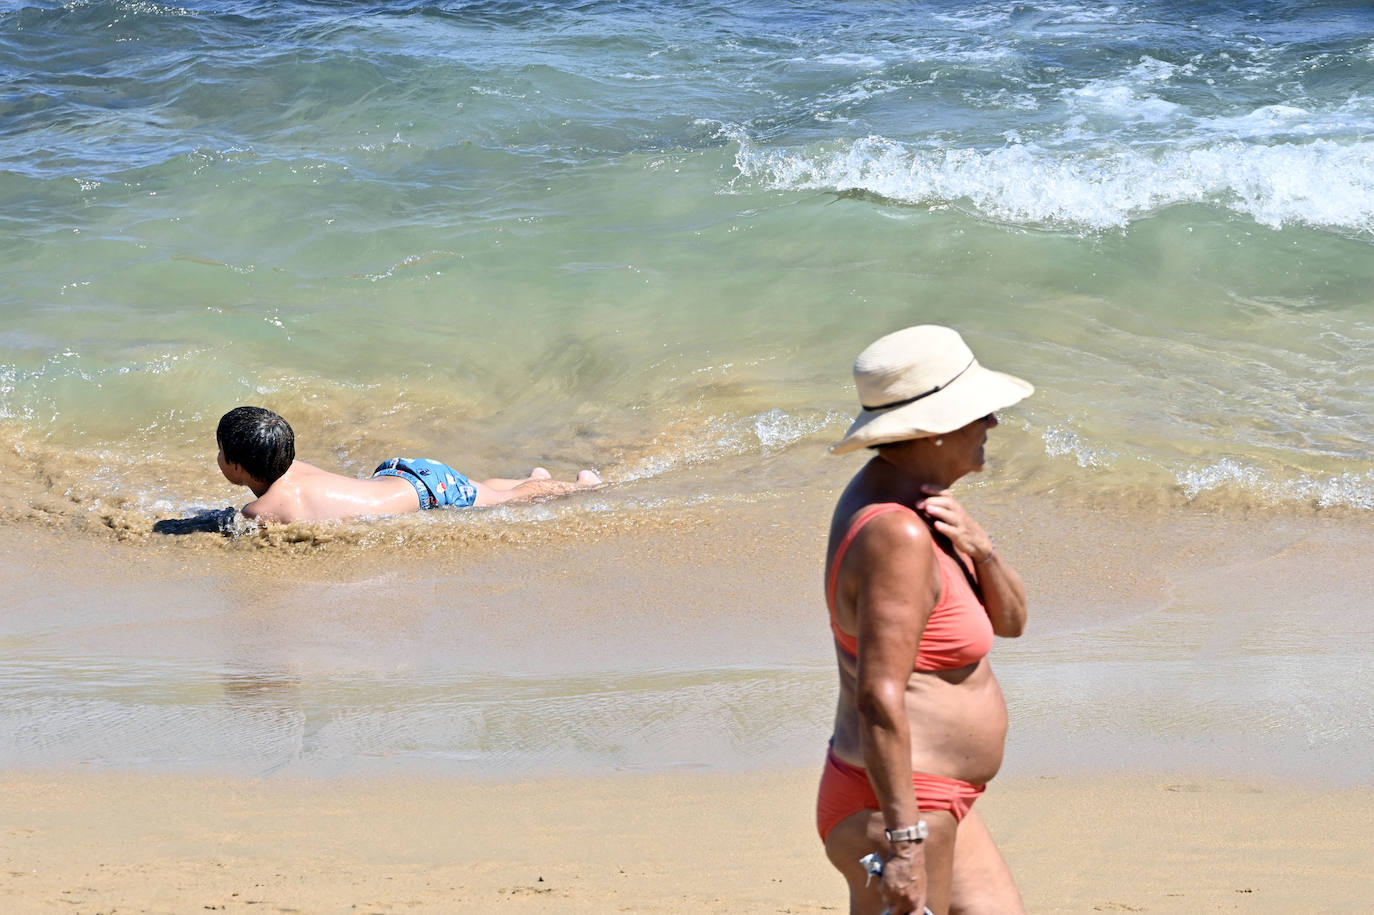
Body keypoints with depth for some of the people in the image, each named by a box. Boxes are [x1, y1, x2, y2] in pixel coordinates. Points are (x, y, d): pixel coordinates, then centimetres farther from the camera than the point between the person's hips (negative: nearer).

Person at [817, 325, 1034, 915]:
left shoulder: (922, 502, 9)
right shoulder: (896, 534, -22)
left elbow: (1009, 619, 11)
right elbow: (880, 698, -28)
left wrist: (978, 546, -10)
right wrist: (905, 839, -30)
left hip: (932, 809, 10)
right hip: (891, 816, -10)